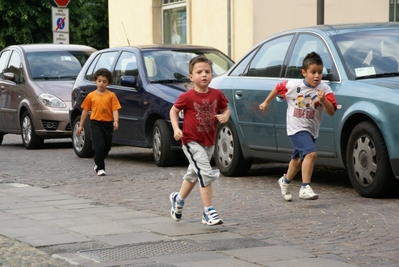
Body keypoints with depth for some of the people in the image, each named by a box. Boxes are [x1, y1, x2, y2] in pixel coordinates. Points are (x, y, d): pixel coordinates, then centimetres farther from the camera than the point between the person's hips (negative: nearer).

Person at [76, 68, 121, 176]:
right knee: (99, 146, -14)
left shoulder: (111, 95, 2)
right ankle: (100, 168, -7)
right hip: (95, 123, -2)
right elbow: (85, 111, 9)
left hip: (108, 124, 2)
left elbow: (115, 110, -3)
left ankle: (98, 163, 36)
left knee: (106, 147, 13)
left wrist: (115, 121, -21)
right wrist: (81, 126, 8)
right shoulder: (91, 96, 4)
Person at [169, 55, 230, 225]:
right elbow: (174, 111, 0)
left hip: (209, 142, 6)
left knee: (194, 174, 22)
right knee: (206, 173, -18)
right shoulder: (187, 97, -14)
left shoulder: (217, 95, -4)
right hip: (191, 141, -6)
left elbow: (226, 109, 11)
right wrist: (176, 129, -13)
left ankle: (178, 199, 47)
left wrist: (225, 116, -12)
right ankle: (209, 213, -13)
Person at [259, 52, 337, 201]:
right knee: (311, 153, -26)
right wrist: (266, 102, 17)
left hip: (311, 130, 4)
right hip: (296, 128, -4)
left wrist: (323, 100, -35)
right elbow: (278, 88, 7)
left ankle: (285, 181, 48)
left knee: (298, 159, 22)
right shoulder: (292, 86, -13)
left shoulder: (324, 89, -12)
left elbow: (331, 112, -17)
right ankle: (305, 188, -25)